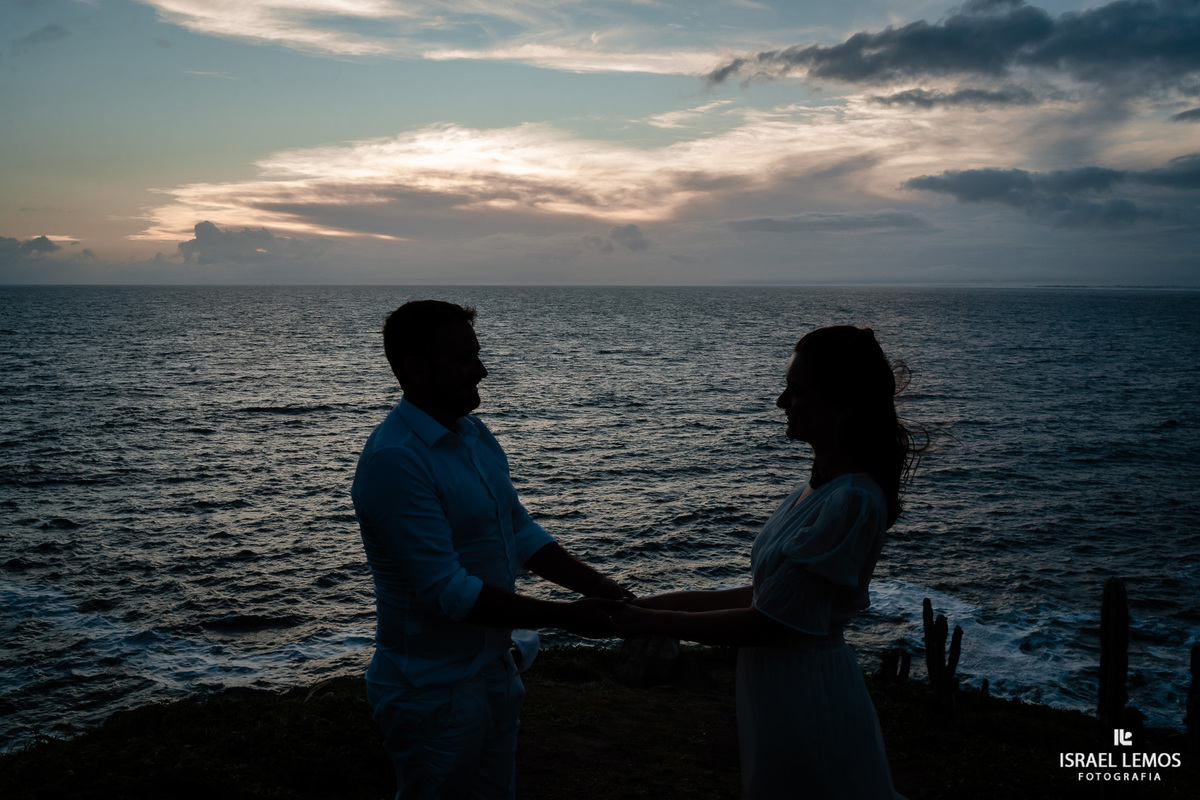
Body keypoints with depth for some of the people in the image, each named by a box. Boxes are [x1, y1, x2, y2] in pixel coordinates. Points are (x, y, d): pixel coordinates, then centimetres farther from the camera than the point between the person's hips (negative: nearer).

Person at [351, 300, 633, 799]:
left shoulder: (475, 434, 5)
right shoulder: (395, 459, -25)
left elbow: (520, 531, 11)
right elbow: (448, 592, -27)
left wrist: (597, 586, -1)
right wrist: (566, 617, -23)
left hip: (493, 665, 9)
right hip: (434, 690, -9)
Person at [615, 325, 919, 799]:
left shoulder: (853, 502, -24)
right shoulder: (820, 485, 6)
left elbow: (768, 623, -22)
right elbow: (765, 594, 8)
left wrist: (650, 622, -15)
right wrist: (665, 603, 3)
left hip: (805, 696, -9)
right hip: (779, 687, 9)